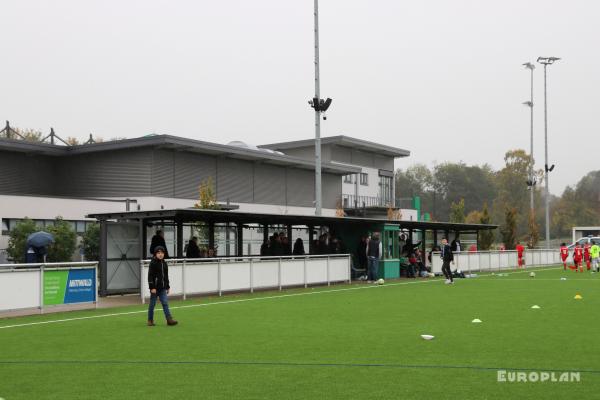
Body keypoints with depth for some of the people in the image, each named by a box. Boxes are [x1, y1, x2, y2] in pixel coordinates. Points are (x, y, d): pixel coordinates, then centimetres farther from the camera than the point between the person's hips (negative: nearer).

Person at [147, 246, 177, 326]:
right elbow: (150, 276, -13)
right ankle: (150, 320, 15)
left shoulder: (164, 263, 10)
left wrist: (168, 286, 17)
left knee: (165, 303, -2)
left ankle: (169, 319, -7)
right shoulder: (153, 263, -9)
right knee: (152, 304, 5)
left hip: (162, 287, 5)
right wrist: (152, 287, -19)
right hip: (155, 287, -5)